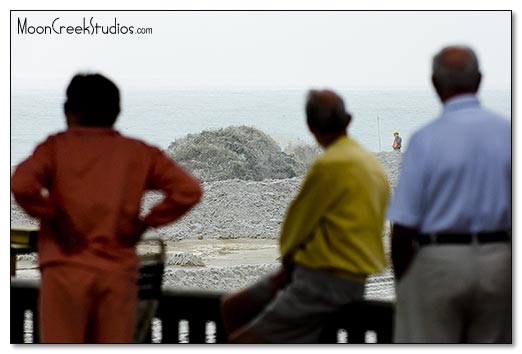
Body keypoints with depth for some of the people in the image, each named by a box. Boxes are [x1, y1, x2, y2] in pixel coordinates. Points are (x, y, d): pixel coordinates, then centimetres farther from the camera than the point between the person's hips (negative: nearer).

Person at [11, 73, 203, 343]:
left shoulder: (57, 146, 2)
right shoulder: (138, 153, 9)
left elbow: (22, 185, -16)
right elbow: (188, 190, 0)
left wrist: (51, 216, -3)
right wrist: (147, 222, 5)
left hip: (66, 268, -2)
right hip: (118, 272, 2)